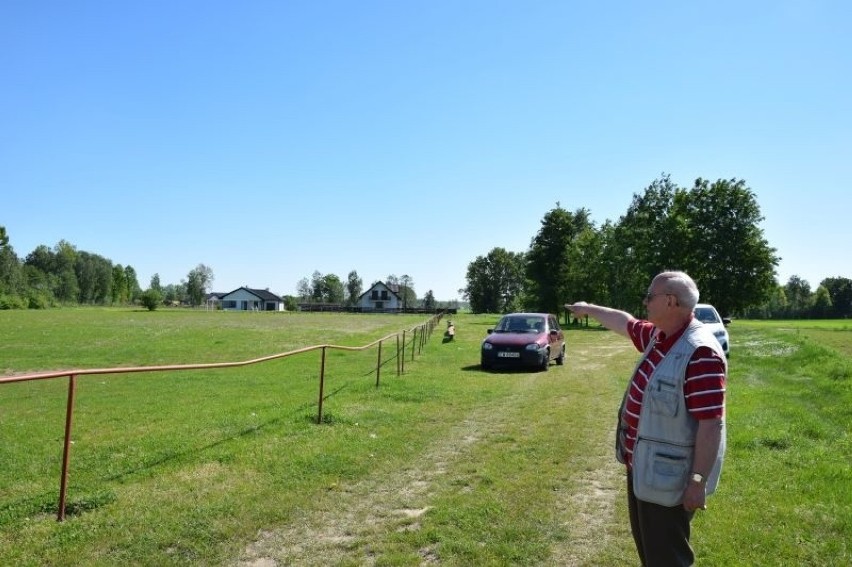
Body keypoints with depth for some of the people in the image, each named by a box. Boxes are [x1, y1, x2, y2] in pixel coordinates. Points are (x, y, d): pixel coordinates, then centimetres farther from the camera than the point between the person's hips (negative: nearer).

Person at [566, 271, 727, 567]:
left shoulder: (700, 353, -27)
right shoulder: (658, 336, 2)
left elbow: (711, 423, -28)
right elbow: (625, 322, 23)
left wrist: (698, 481, -26)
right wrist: (589, 309, 34)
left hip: (669, 477, -9)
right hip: (641, 465, 9)